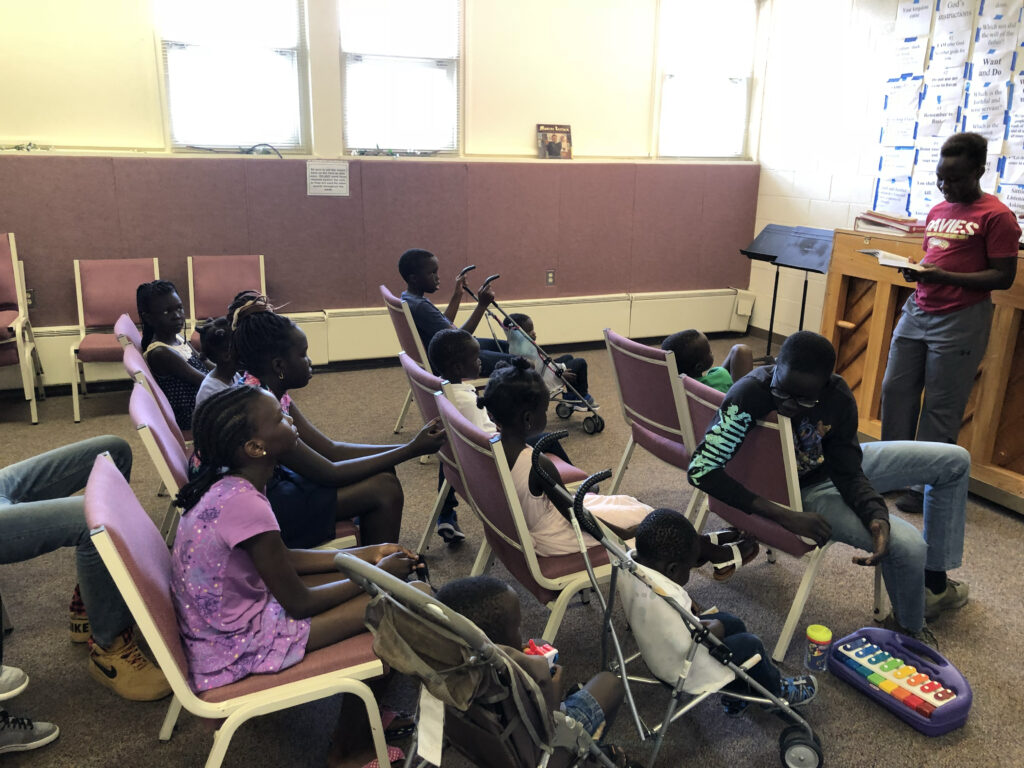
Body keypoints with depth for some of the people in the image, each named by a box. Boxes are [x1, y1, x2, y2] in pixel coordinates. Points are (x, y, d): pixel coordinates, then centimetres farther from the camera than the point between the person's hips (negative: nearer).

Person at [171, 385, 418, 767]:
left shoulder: (225, 485, -4)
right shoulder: (246, 506, -31)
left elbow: (284, 558, 10)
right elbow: (299, 603, -19)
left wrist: (366, 555, 8)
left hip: (221, 621, 9)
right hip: (237, 649, -9)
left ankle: (358, 717, 24)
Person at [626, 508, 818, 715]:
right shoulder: (663, 598, -41)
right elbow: (686, 647, -32)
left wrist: (684, 603, -3)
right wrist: (714, 632, -15)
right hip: (682, 671, -9)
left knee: (733, 624, 18)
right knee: (750, 644, 1)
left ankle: (735, 697, 35)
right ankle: (775, 694, 31)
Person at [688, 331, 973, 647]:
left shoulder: (838, 397, -21)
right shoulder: (749, 396, -35)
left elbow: (848, 472, -12)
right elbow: (700, 469, -37)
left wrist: (876, 515, -34)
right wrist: (785, 516, -38)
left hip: (831, 463, 6)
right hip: (799, 491, -6)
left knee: (956, 460, 7)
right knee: (907, 545, -24)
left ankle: (935, 583, 21)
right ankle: (909, 628, 11)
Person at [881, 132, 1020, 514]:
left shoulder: (997, 216, -7)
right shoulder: (937, 211, 14)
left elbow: (1003, 277, -11)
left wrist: (944, 277, -21)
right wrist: (915, 271, 2)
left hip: (960, 319, -7)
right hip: (917, 311, 7)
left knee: (941, 406, 0)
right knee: (895, 389, 7)